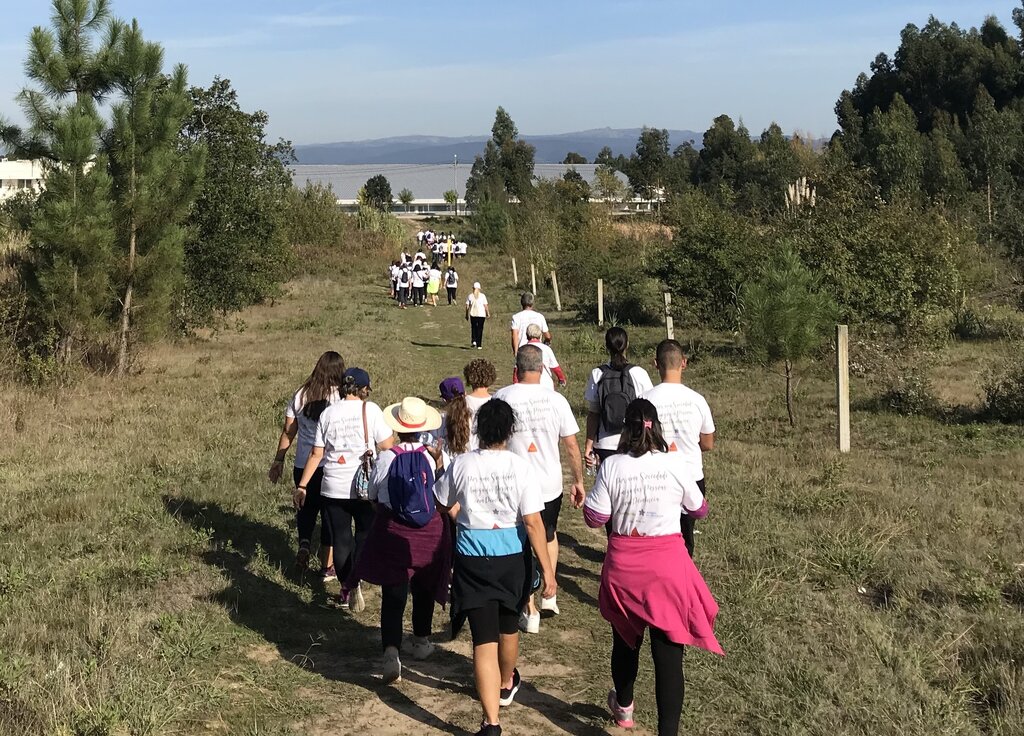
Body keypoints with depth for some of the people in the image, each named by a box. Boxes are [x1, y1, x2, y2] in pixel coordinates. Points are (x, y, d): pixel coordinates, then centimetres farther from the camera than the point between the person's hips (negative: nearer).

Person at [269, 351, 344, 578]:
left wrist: (279, 459, 13)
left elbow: (288, 431, 3)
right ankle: (327, 567, 16)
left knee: (307, 508, 22)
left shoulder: (301, 395, -1)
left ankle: (304, 545, -1)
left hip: (303, 465, 3)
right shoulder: (340, 398, -12)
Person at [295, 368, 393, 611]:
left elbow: (316, 454, 2)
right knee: (365, 536, 12)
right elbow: (387, 446, -9)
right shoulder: (370, 410, -6)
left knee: (341, 539, 13)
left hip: (334, 488, 2)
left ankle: (346, 590, 17)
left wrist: (302, 486, 9)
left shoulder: (328, 413, 2)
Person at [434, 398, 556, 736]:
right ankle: (506, 685, 51)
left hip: (473, 558, -1)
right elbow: (533, 522, -14)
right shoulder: (521, 467, -12)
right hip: (512, 556, 1)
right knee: (508, 623, 25)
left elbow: (446, 506, 10)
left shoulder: (461, 465, -6)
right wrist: (547, 569, -9)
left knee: (484, 638, -1)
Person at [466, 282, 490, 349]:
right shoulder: (482, 296, -3)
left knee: (473, 328, 18)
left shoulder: (470, 296, 0)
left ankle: (474, 341, -1)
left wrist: (467, 315, 9)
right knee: (480, 329, 5)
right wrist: (488, 313, 8)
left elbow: (467, 306, 1)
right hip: (481, 314, -1)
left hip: (473, 314, 1)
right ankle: (479, 345, 4)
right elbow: (486, 305, -3)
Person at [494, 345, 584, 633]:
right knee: (549, 536, 28)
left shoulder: (501, 399, -10)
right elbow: (571, 446, -2)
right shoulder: (556, 400, -7)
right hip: (550, 485, 2)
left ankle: (530, 612, 15)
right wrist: (578, 482, 10)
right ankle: (549, 596, 31)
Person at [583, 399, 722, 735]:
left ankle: (623, 707, 47)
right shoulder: (673, 466, -7)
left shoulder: (611, 467, -8)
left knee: (625, 639, 24)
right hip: (668, 566, -2)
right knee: (669, 653, 0)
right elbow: (699, 510, 7)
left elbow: (594, 518, -4)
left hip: (623, 566, 2)